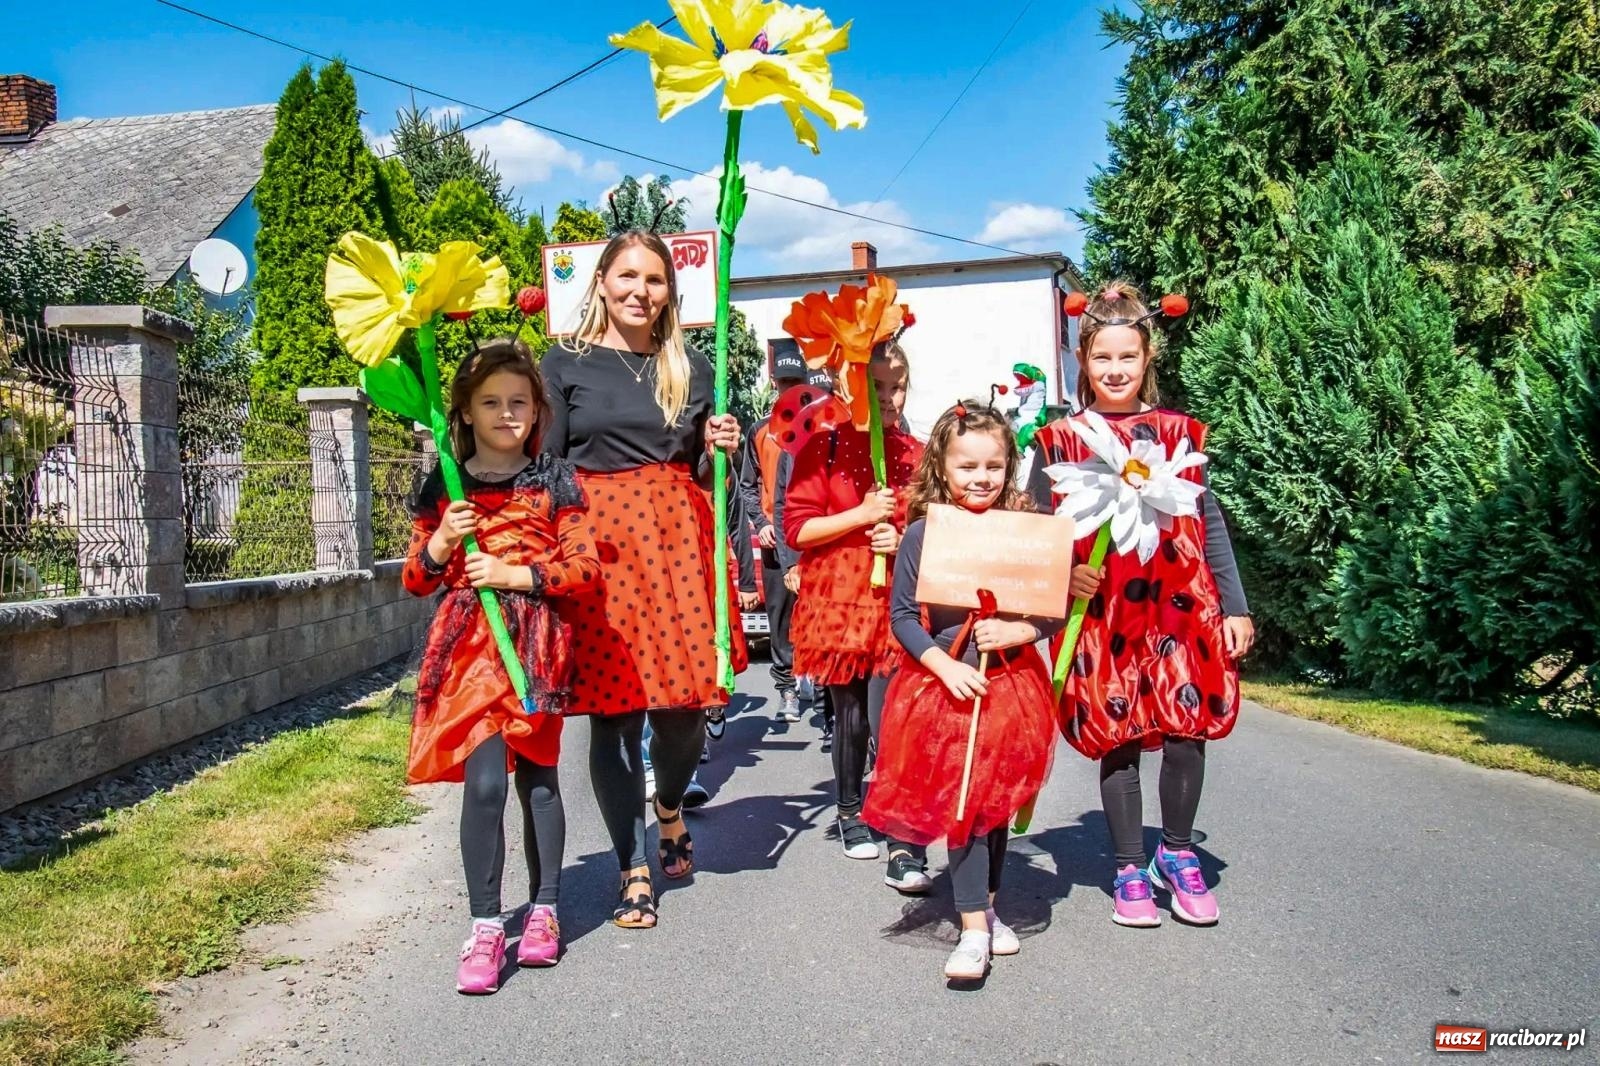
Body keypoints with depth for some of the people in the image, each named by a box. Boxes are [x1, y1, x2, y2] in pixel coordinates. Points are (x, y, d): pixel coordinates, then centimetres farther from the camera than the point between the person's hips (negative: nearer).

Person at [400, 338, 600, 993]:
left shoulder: (554, 480, 4)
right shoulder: (444, 486, 9)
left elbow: (584, 567, -3)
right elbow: (415, 579, 13)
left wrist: (516, 574, -13)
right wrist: (439, 548, -7)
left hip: (536, 644, 0)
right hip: (469, 644, 1)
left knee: (537, 774, 8)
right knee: (484, 780, -10)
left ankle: (543, 911, 23)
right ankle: (485, 927, 0)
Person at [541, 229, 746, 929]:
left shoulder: (692, 369, 14)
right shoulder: (566, 364, 6)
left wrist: (719, 449, -4)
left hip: (678, 537, 2)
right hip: (598, 540, -2)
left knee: (684, 701, -1)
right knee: (614, 706, -1)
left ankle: (669, 811, 32)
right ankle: (634, 870, 14)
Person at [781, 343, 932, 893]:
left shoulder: (914, 454, 6)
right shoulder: (824, 448, -2)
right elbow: (797, 528, -7)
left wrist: (903, 538, -7)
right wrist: (862, 514, -15)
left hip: (897, 603, 1)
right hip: (838, 602, -1)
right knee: (850, 717, 10)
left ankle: (904, 846, -6)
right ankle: (850, 812, 34)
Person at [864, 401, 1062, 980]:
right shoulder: (922, 533, -8)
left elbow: (1053, 611, 1)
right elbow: (902, 615, -5)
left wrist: (1016, 632, -18)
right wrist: (944, 667, -16)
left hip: (1011, 683, 2)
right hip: (945, 683, -2)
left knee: (998, 798, 14)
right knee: (960, 801, -4)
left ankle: (986, 908, 33)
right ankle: (974, 931, 2)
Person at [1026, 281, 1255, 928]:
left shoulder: (1179, 431, 9)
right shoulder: (1060, 440, 3)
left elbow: (1209, 521, 10)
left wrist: (1235, 606, 7)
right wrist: (1064, 575, -13)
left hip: (1180, 602, 1)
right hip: (1100, 610, -1)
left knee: (1187, 729, -3)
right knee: (1118, 737, 4)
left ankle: (1177, 854, 22)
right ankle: (1129, 869, 22)